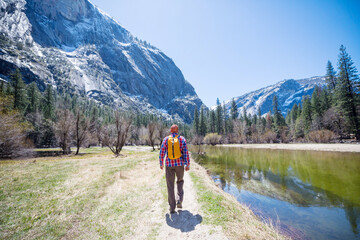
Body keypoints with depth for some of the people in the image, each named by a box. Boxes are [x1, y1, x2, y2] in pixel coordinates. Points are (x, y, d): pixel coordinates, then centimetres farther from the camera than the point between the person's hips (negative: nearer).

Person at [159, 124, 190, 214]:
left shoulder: (166, 139, -2)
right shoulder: (182, 139, -3)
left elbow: (162, 153, -3)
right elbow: (186, 153, -6)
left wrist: (161, 164, 10)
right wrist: (188, 165, 1)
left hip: (169, 164, 0)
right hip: (179, 164, 0)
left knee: (170, 186, 9)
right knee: (180, 181, 24)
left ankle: (172, 207, 11)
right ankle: (179, 200, 10)